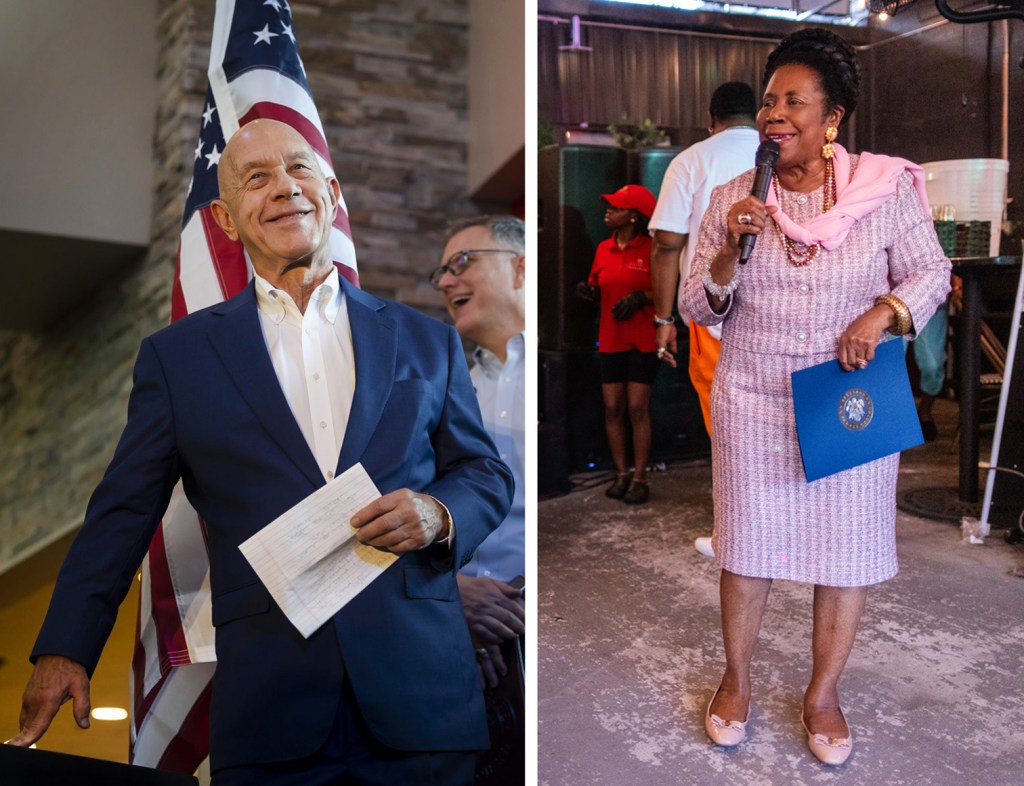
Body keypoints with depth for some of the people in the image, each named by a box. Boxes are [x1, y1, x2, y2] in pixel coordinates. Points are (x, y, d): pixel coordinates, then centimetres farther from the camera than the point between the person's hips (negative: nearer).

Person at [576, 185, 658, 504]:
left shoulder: (651, 249, -7)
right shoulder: (603, 249, 9)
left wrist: (640, 297, -19)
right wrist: (588, 290, -4)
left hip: (643, 339, -5)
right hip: (611, 339, 5)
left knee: (637, 409, -5)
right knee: (613, 409, 4)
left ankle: (640, 478, 5)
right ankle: (621, 474, 15)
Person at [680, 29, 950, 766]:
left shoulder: (885, 188, -5)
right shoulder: (731, 198, -1)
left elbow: (931, 273, 2)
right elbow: (698, 307, 0)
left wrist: (882, 312, -17)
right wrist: (731, 251, -18)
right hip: (754, 401, 1)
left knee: (848, 546, 9)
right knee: (748, 543, 10)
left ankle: (824, 693, 30)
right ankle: (736, 677, 32)